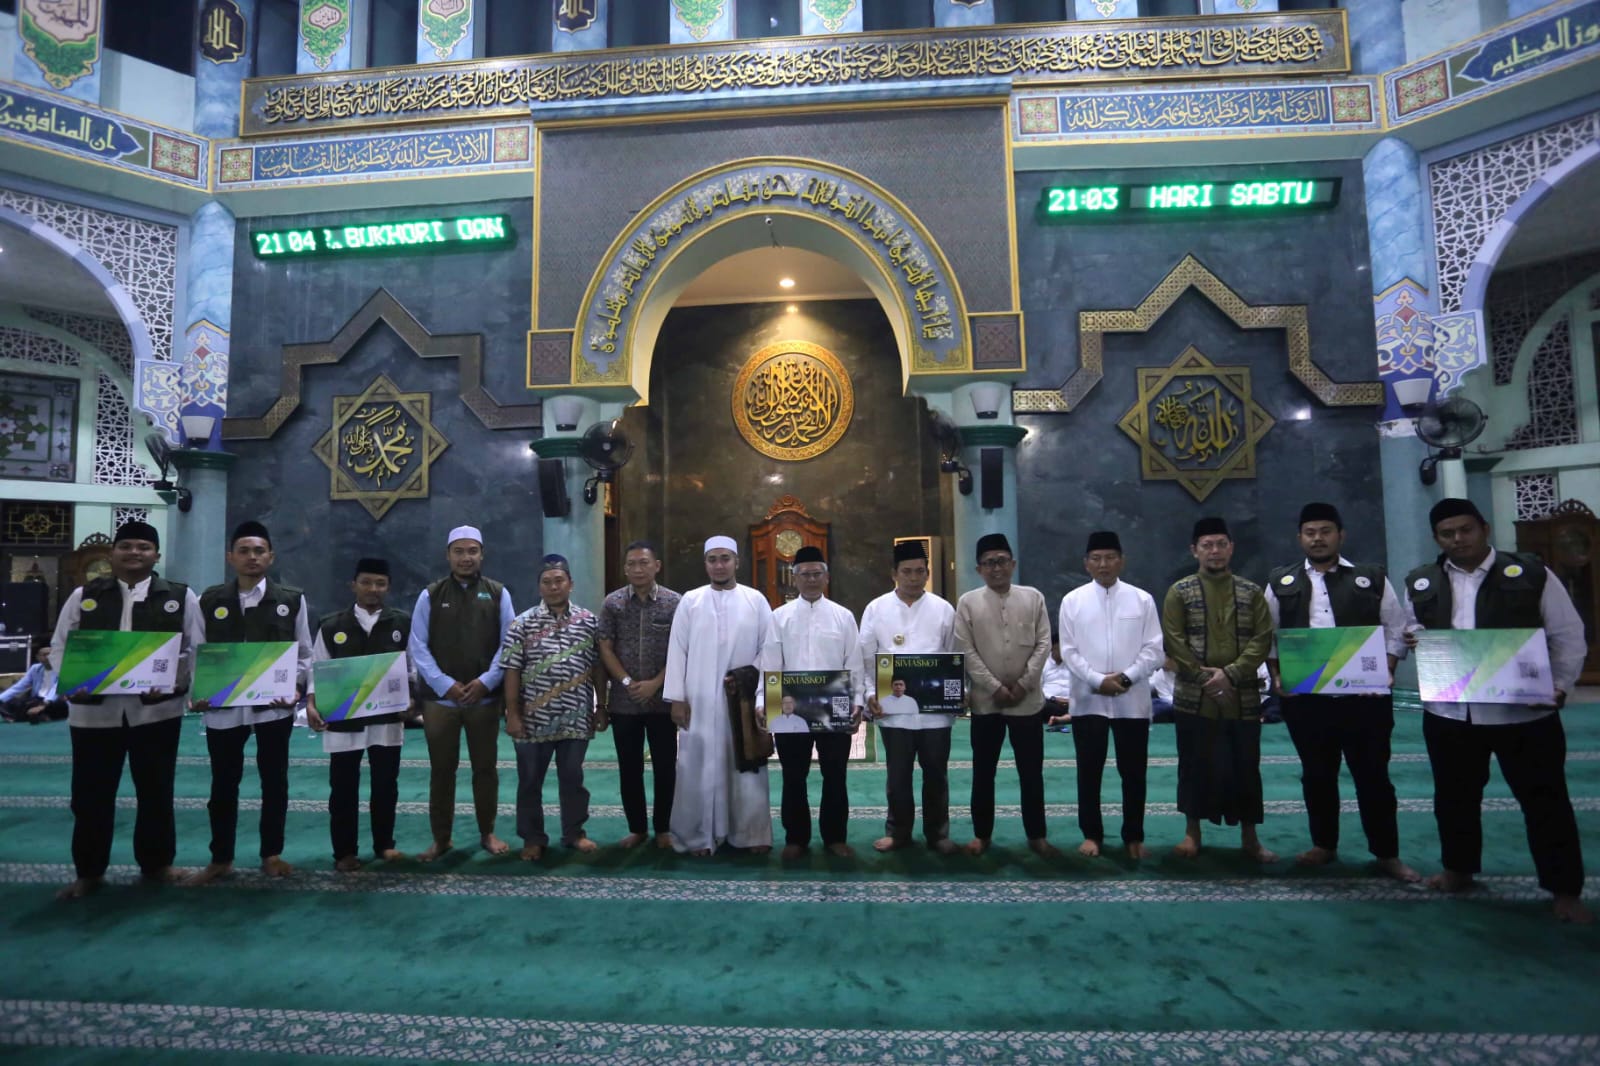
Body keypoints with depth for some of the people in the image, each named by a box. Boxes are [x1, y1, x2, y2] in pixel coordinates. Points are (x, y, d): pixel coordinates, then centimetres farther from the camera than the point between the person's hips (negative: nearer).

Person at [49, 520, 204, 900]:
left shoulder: (181, 597, 2)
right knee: (90, 794, 8)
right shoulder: (84, 596, 6)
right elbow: (59, 646, 8)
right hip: (93, 709, 1)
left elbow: (196, 650, 1)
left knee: (156, 792, 10)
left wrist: (172, 682, -14)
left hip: (157, 709, -1)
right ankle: (88, 872, 25)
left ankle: (156, 863, 26)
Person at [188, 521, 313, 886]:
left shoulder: (292, 600, 1)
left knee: (274, 780, 9)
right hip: (222, 707, 1)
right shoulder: (210, 600, 5)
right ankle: (220, 858, 27)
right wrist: (197, 693, -8)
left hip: (274, 705, -1)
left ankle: (272, 854, 24)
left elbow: (304, 655, 3)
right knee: (223, 783, 11)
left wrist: (293, 689, -12)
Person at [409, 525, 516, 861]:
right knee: (441, 770, 8)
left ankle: (488, 833, 23)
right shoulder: (430, 595, 4)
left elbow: (508, 644, 1)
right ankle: (441, 838, 21)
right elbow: (419, 647, -1)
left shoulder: (498, 593, 4)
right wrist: (446, 685, -10)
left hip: (485, 697, 0)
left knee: (485, 768, 9)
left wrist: (486, 682, -10)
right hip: (440, 698, 0)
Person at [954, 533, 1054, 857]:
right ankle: (982, 833, 22)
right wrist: (996, 687, -12)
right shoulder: (967, 602, -1)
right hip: (986, 700, 0)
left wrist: (1023, 684, -10)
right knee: (983, 771, 9)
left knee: (1031, 771, 9)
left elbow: (1043, 644, -1)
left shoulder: (1033, 597, 3)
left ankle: (1037, 835, 22)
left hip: (1028, 699, 1)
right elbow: (966, 651, -5)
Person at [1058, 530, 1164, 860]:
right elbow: (1069, 651, -1)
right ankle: (1092, 834, 20)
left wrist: (1127, 677, -14)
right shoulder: (1072, 601, 2)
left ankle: (1134, 836, 22)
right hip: (1088, 699, 0)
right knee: (1089, 771, 7)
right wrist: (1097, 680, -13)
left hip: (1133, 700, 0)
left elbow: (1154, 649, -1)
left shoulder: (1142, 600, 3)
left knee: (1133, 772, 8)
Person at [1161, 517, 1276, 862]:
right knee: (1196, 765, 6)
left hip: (1243, 696, 2)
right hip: (1193, 696, -1)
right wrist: (1204, 677, -12)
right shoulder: (1180, 592, 1)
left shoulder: (1251, 592, 6)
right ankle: (1193, 831, 20)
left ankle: (1249, 836, 22)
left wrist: (1231, 673, -13)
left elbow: (1262, 639, -1)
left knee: (1245, 766, 8)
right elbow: (1174, 641, -4)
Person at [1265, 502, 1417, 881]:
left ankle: (1387, 853, 23)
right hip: (1304, 697, 1)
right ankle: (1324, 845, 28)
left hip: (1365, 695, -1)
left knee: (1373, 774, 7)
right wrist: (1276, 676, -2)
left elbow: (1395, 630, 5)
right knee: (1317, 774, 13)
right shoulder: (1281, 583, 5)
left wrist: (1386, 673, -7)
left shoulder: (1372, 578, 3)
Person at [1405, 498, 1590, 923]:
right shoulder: (1420, 583, 5)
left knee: (1544, 800, 7)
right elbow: (1411, 632, 16)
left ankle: (1565, 889, 23)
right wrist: (1412, 638, -7)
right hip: (1448, 712, 3)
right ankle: (1458, 868, 33)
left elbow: (1568, 636, 0)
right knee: (1454, 797, 15)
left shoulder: (1531, 574, -3)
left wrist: (1560, 686, -11)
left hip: (1525, 711, -2)